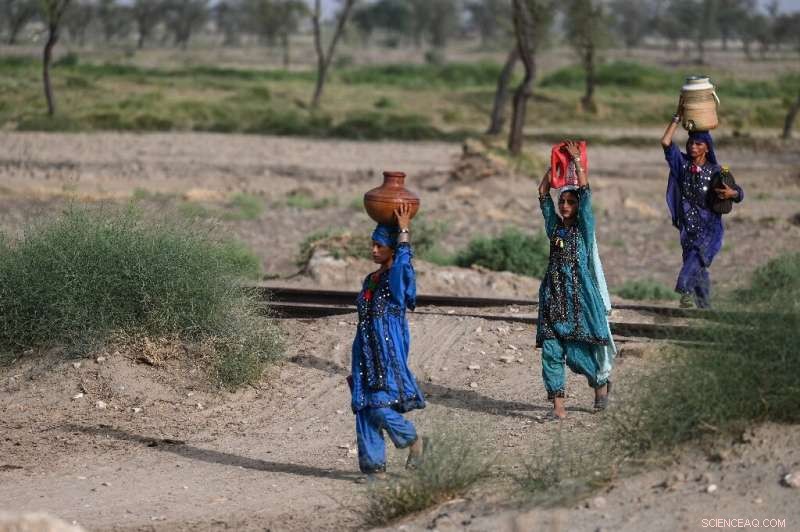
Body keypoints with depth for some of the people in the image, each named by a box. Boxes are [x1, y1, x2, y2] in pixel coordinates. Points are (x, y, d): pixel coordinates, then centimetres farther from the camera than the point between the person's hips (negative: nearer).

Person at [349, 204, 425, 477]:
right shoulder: (370, 280, 17)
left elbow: (403, 260, -29)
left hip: (389, 352, -7)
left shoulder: (398, 277, -4)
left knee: (380, 406, -14)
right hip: (365, 352, 7)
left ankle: (413, 440, 12)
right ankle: (374, 465, 6)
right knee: (365, 409, 1)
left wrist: (404, 230, -21)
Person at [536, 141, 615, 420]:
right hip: (553, 296, 4)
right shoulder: (554, 226, 13)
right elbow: (543, 192, 12)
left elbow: (584, 190, -7)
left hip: (579, 294, -4)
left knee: (577, 350, -3)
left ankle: (601, 381, 26)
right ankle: (558, 405, -3)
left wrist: (576, 160, -2)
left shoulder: (585, 227, 1)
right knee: (551, 349, -4)